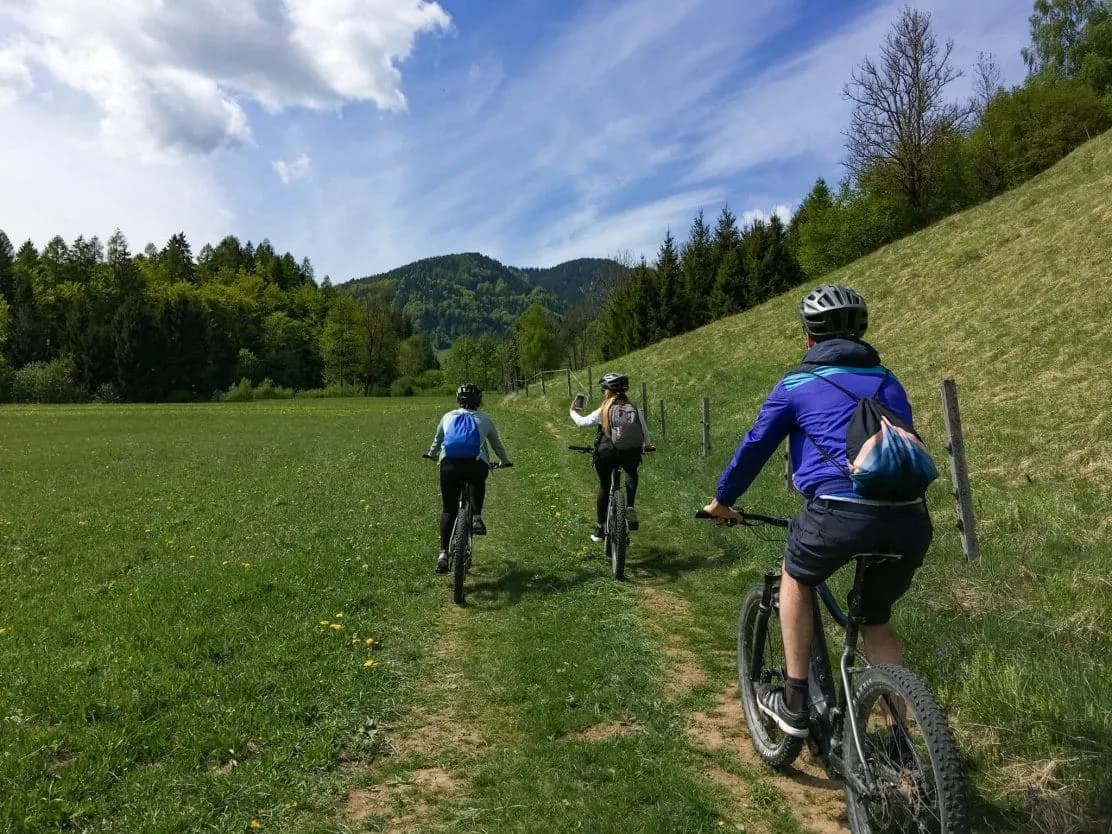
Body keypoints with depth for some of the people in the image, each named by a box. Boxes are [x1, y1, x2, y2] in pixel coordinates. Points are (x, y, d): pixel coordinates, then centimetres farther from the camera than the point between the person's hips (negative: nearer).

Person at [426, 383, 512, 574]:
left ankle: (443, 553, 1)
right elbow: (497, 444, 34)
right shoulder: (484, 420, 21)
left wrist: (432, 454, 59)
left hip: (449, 465, 1)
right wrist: (505, 461, 51)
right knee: (478, 482, 35)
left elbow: (437, 440, 39)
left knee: (448, 509, 12)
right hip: (476, 465, -1)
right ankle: (476, 518, 18)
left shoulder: (448, 417, 24)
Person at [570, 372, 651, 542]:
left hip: (606, 453, -1)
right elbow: (645, 432, 13)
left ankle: (600, 529, 22)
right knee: (631, 474, 34)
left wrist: (573, 412, 27)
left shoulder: (603, 411, -2)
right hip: (631, 454, 2)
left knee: (604, 487, 18)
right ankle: (630, 508, 12)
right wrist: (646, 445, 35)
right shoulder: (635, 409, 4)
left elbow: (581, 422, 6)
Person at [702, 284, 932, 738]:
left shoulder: (796, 384, 12)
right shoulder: (887, 381, 24)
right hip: (912, 520, 5)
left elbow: (754, 447, 17)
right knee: (876, 618, 27)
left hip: (842, 510, -4)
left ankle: (795, 702, 27)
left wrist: (723, 499, 33)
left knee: (795, 577, 26)